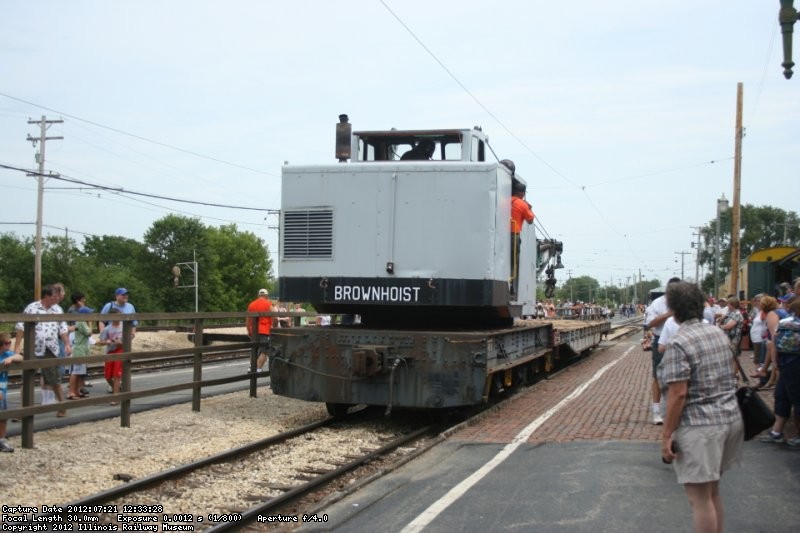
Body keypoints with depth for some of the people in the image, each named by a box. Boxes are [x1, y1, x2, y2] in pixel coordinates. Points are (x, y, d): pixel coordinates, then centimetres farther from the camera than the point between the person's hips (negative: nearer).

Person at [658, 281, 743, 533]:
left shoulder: (678, 344, -16)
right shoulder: (718, 333, 8)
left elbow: (678, 394, -19)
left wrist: (666, 435, -15)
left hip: (700, 426, -9)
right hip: (730, 417, 9)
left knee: (699, 498, -1)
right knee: (712, 490, 21)